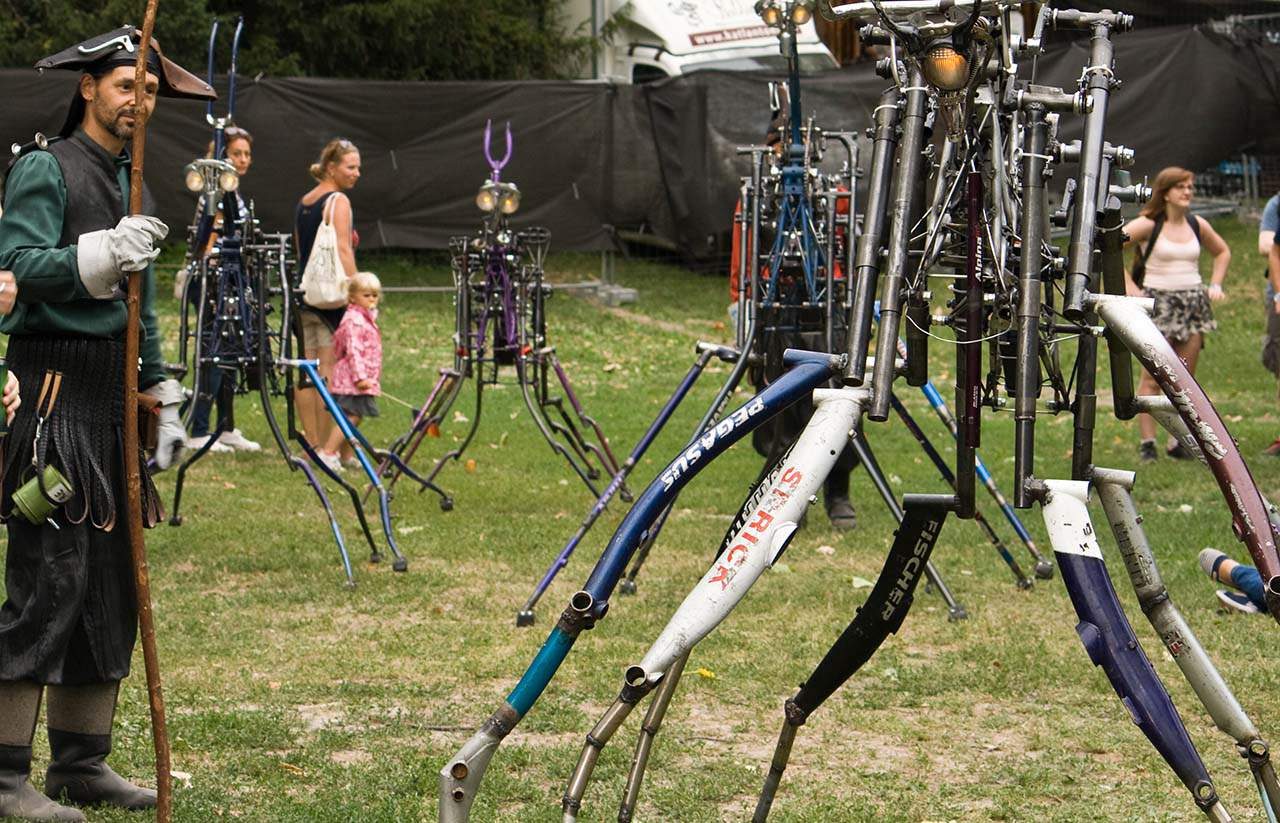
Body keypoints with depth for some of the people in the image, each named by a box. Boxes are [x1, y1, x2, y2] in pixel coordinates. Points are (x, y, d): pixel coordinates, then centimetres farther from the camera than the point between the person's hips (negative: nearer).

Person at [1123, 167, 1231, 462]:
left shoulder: (1197, 225, 9)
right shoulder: (1148, 224, -5)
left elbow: (1222, 252, 27)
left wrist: (1215, 285, 14)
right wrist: (1130, 287, -13)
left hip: (1194, 303, 5)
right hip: (1158, 303, -5)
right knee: (1153, 377, -8)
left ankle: (1179, 442, 9)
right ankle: (1147, 442, -5)